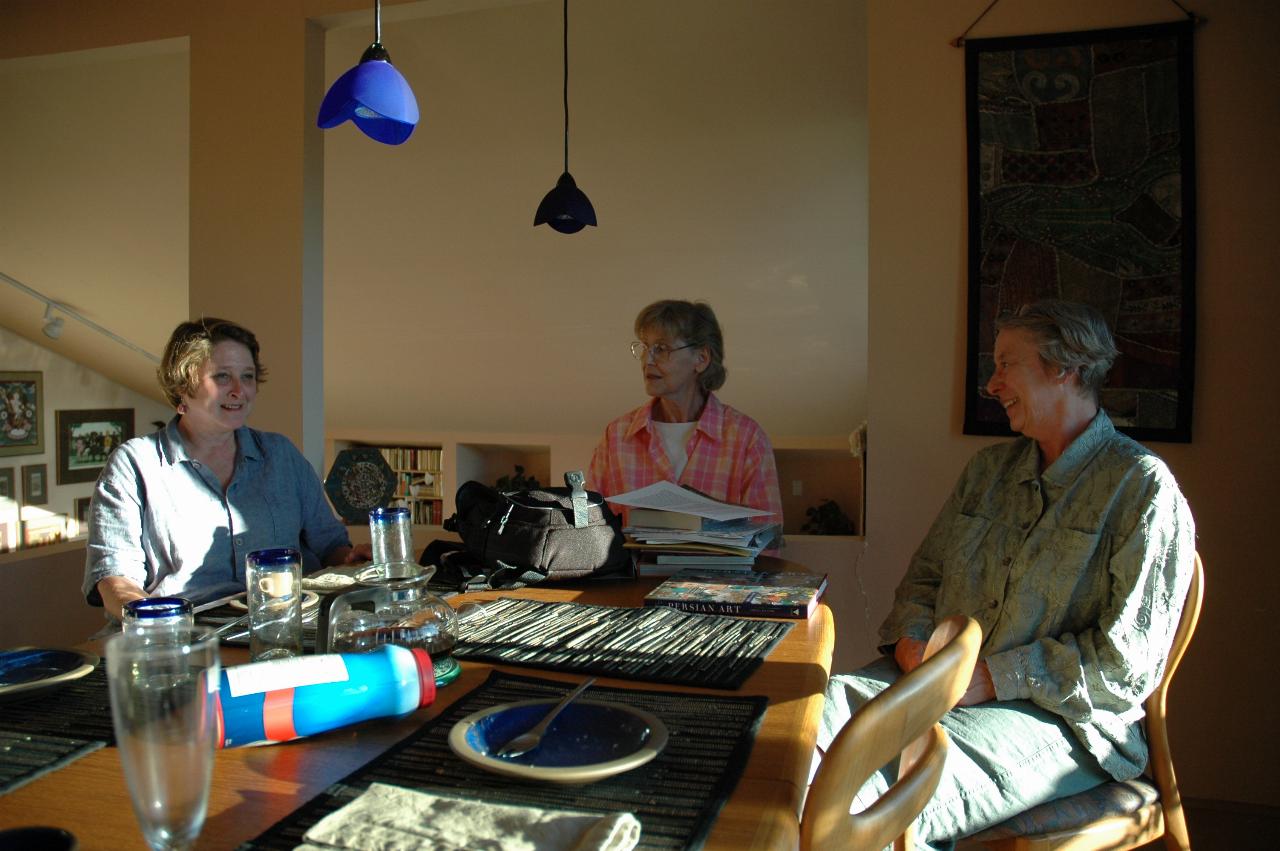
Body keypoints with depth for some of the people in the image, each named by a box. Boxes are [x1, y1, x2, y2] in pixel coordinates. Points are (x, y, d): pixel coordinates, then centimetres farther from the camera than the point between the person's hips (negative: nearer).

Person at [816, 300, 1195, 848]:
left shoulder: (1142, 488, -4)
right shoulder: (990, 467, 17)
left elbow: (1127, 661, -11)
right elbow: (925, 573, 20)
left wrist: (994, 675, -15)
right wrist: (911, 636, -1)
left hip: (1063, 717, -6)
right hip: (942, 679, 6)